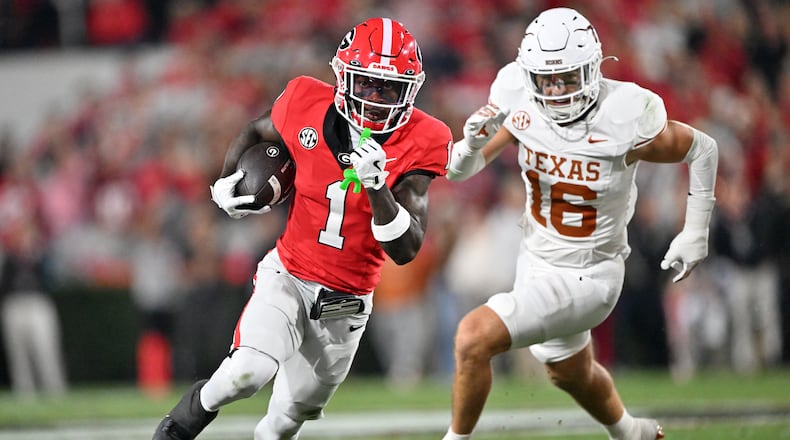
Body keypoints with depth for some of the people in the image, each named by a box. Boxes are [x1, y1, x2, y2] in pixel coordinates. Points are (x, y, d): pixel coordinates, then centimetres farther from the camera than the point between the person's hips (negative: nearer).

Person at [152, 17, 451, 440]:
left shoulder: (418, 144, -15)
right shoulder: (307, 104, -13)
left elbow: (405, 250, -19)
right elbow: (254, 133, 13)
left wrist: (377, 188, -33)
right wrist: (225, 186, -4)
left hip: (345, 304, 1)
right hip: (287, 277, -1)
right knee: (247, 372, -26)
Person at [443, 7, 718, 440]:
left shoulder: (624, 120, -26)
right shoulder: (520, 103, -15)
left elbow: (702, 149, -8)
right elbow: (460, 170, -9)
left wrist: (695, 234, -5)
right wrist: (473, 141, -31)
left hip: (587, 276, -6)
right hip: (536, 259, 6)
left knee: (474, 337, -21)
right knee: (570, 372, 31)